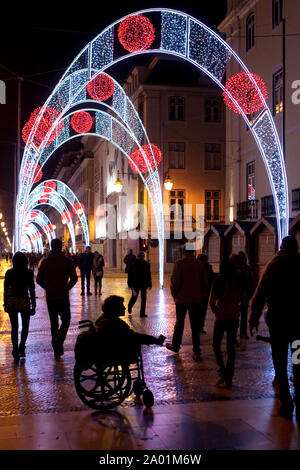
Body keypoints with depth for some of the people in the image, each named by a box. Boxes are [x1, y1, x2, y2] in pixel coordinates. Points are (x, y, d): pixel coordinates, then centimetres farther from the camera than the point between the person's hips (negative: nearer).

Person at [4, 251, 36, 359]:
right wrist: (33, 304, 3)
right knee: (25, 326, 14)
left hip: (11, 302, 2)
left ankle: (15, 350, 10)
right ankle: (21, 348, -1)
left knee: (14, 327, 11)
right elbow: (32, 290, -4)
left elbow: (6, 290, 2)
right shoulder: (29, 273, -5)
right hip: (24, 301, -1)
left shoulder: (9, 273, -1)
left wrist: (5, 304, 11)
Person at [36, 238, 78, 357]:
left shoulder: (45, 262, 0)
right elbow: (74, 278, -8)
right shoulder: (67, 261, -5)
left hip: (50, 297, 2)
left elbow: (39, 279, -1)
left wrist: (48, 288, 12)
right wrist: (67, 288, 7)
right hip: (63, 296, -2)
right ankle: (60, 339, -13)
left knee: (53, 322, 11)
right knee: (66, 319, 11)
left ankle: (56, 348, 12)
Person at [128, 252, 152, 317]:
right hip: (136, 284, -3)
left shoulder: (146, 264, 4)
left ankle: (142, 313, 8)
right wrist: (130, 284, -10)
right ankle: (130, 306, 35)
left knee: (144, 298, 2)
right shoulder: (134, 264, -7)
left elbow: (148, 274, 11)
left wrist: (149, 284, 10)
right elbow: (130, 274, -6)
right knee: (134, 297, 3)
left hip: (144, 284, 3)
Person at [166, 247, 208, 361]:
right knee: (195, 326, 5)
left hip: (182, 298, -2)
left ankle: (175, 345, 28)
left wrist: (174, 295, 2)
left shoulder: (179, 264, -10)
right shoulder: (200, 265, 0)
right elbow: (205, 283, 4)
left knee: (179, 323, 14)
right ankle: (196, 351, 3)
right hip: (196, 299, 2)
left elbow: (175, 281, -12)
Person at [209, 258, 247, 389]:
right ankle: (229, 377, 13)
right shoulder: (239, 282, -1)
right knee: (231, 347, 10)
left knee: (216, 345, 14)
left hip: (221, 318, -3)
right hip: (234, 318, 3)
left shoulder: (218, 282, -9)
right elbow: (244, 301, 4)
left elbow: (211, 302, -9)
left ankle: (222, 371, -1)